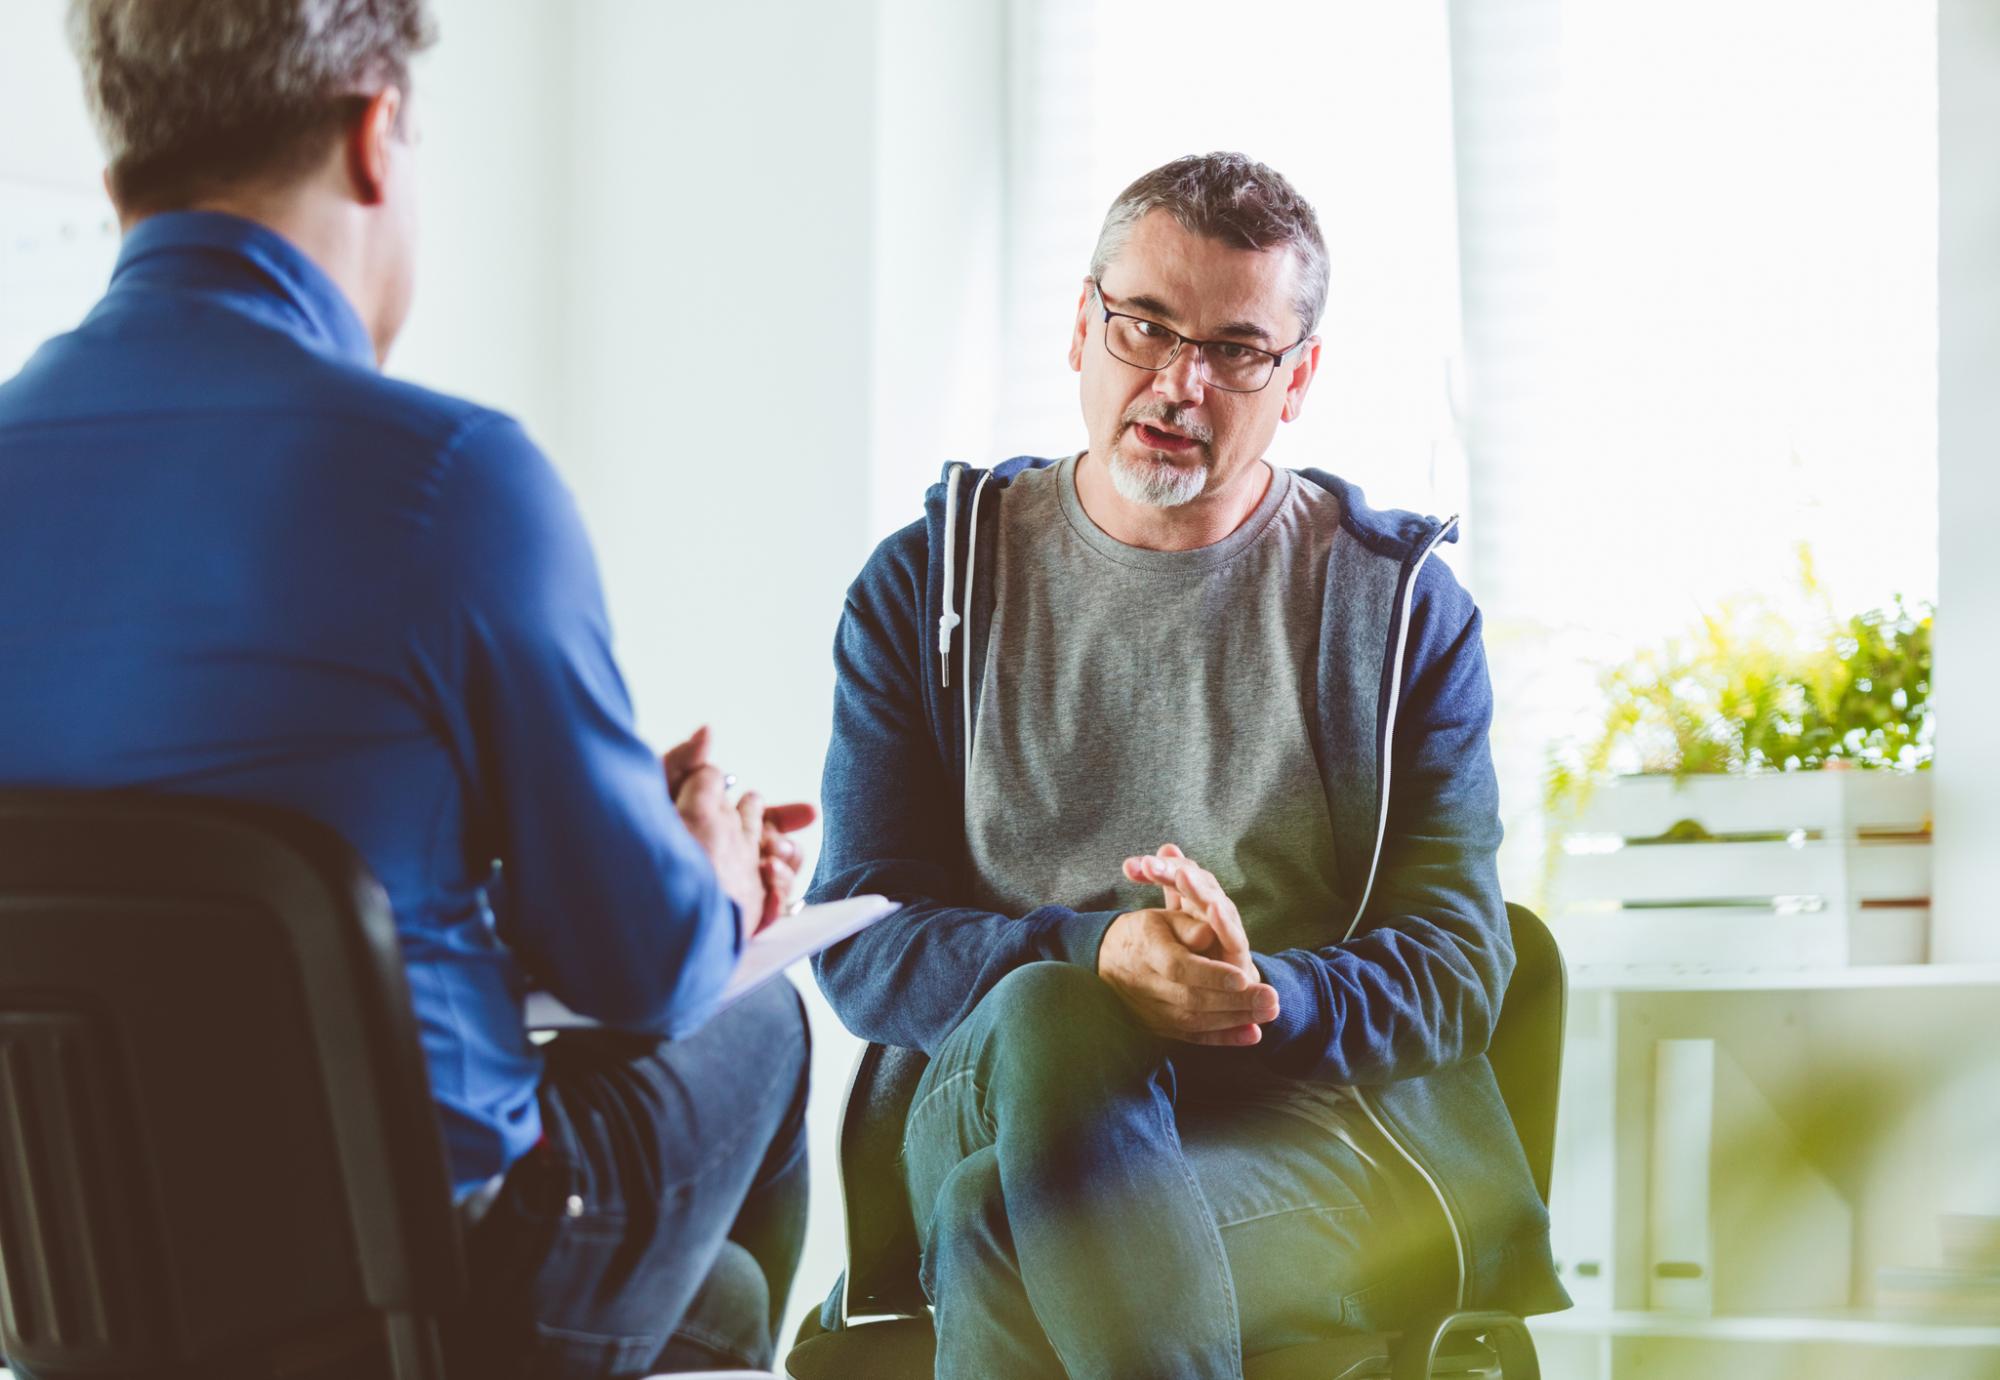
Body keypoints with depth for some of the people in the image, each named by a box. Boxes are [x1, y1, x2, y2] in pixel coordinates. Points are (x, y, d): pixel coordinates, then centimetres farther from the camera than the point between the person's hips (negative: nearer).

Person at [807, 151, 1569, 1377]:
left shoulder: (1401, 607, 12)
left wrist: (1258, 997, -19)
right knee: (1044, 1017, -36)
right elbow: (862, 944, 4)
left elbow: (1458, 966, 4)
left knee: (1005, 1241, -34)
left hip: (1321, 1112, -2)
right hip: (992, 1084, 2)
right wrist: (1096, 957, -17)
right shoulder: (929, 587, 13)